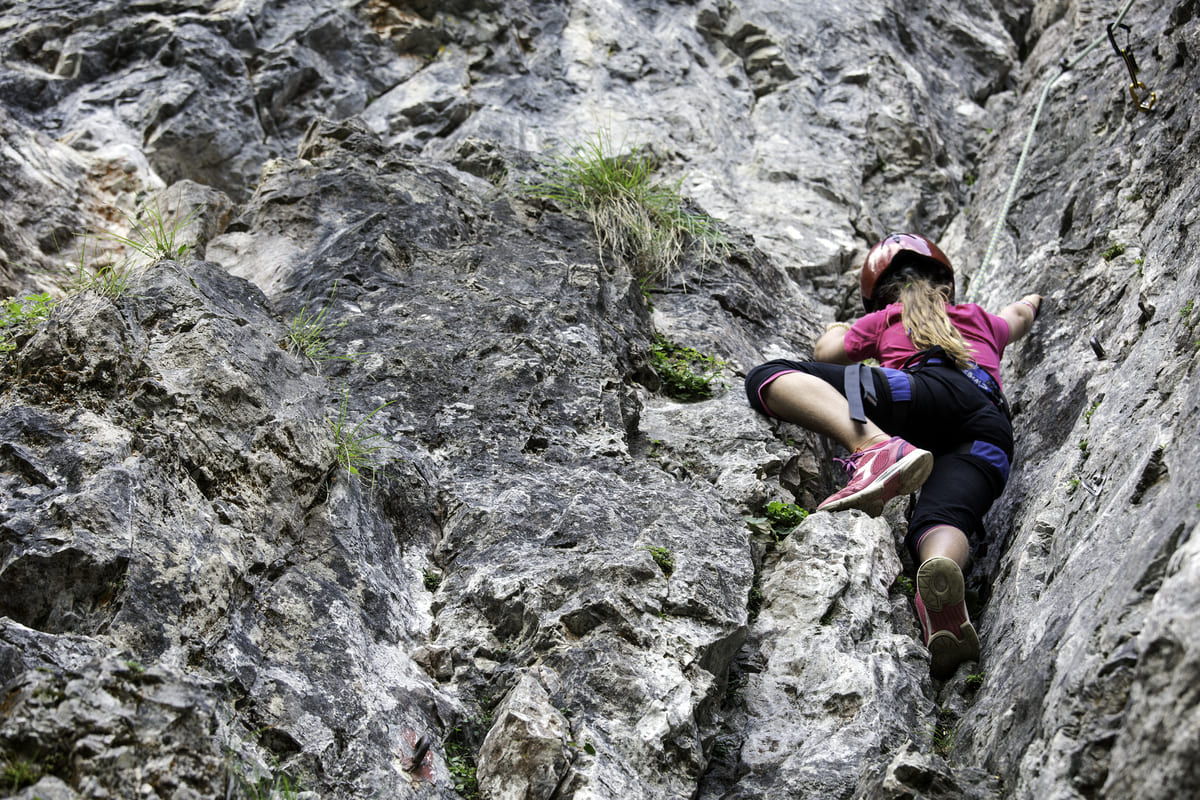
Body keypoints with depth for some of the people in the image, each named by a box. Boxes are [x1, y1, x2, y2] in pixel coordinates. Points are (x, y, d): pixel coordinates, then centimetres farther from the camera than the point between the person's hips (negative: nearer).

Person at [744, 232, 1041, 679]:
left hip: (933, 393, -5)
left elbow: (826, 353, 28)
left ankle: (876, 446, -39)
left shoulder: (884, 319, 32)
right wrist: (1032, 301, 89)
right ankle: (942, 571, -60)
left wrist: (837, 330, 52)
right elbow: (1022, 313, 64)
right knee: (939, 521, -20)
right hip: (994, 432, 5)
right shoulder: (984, 321, 44)